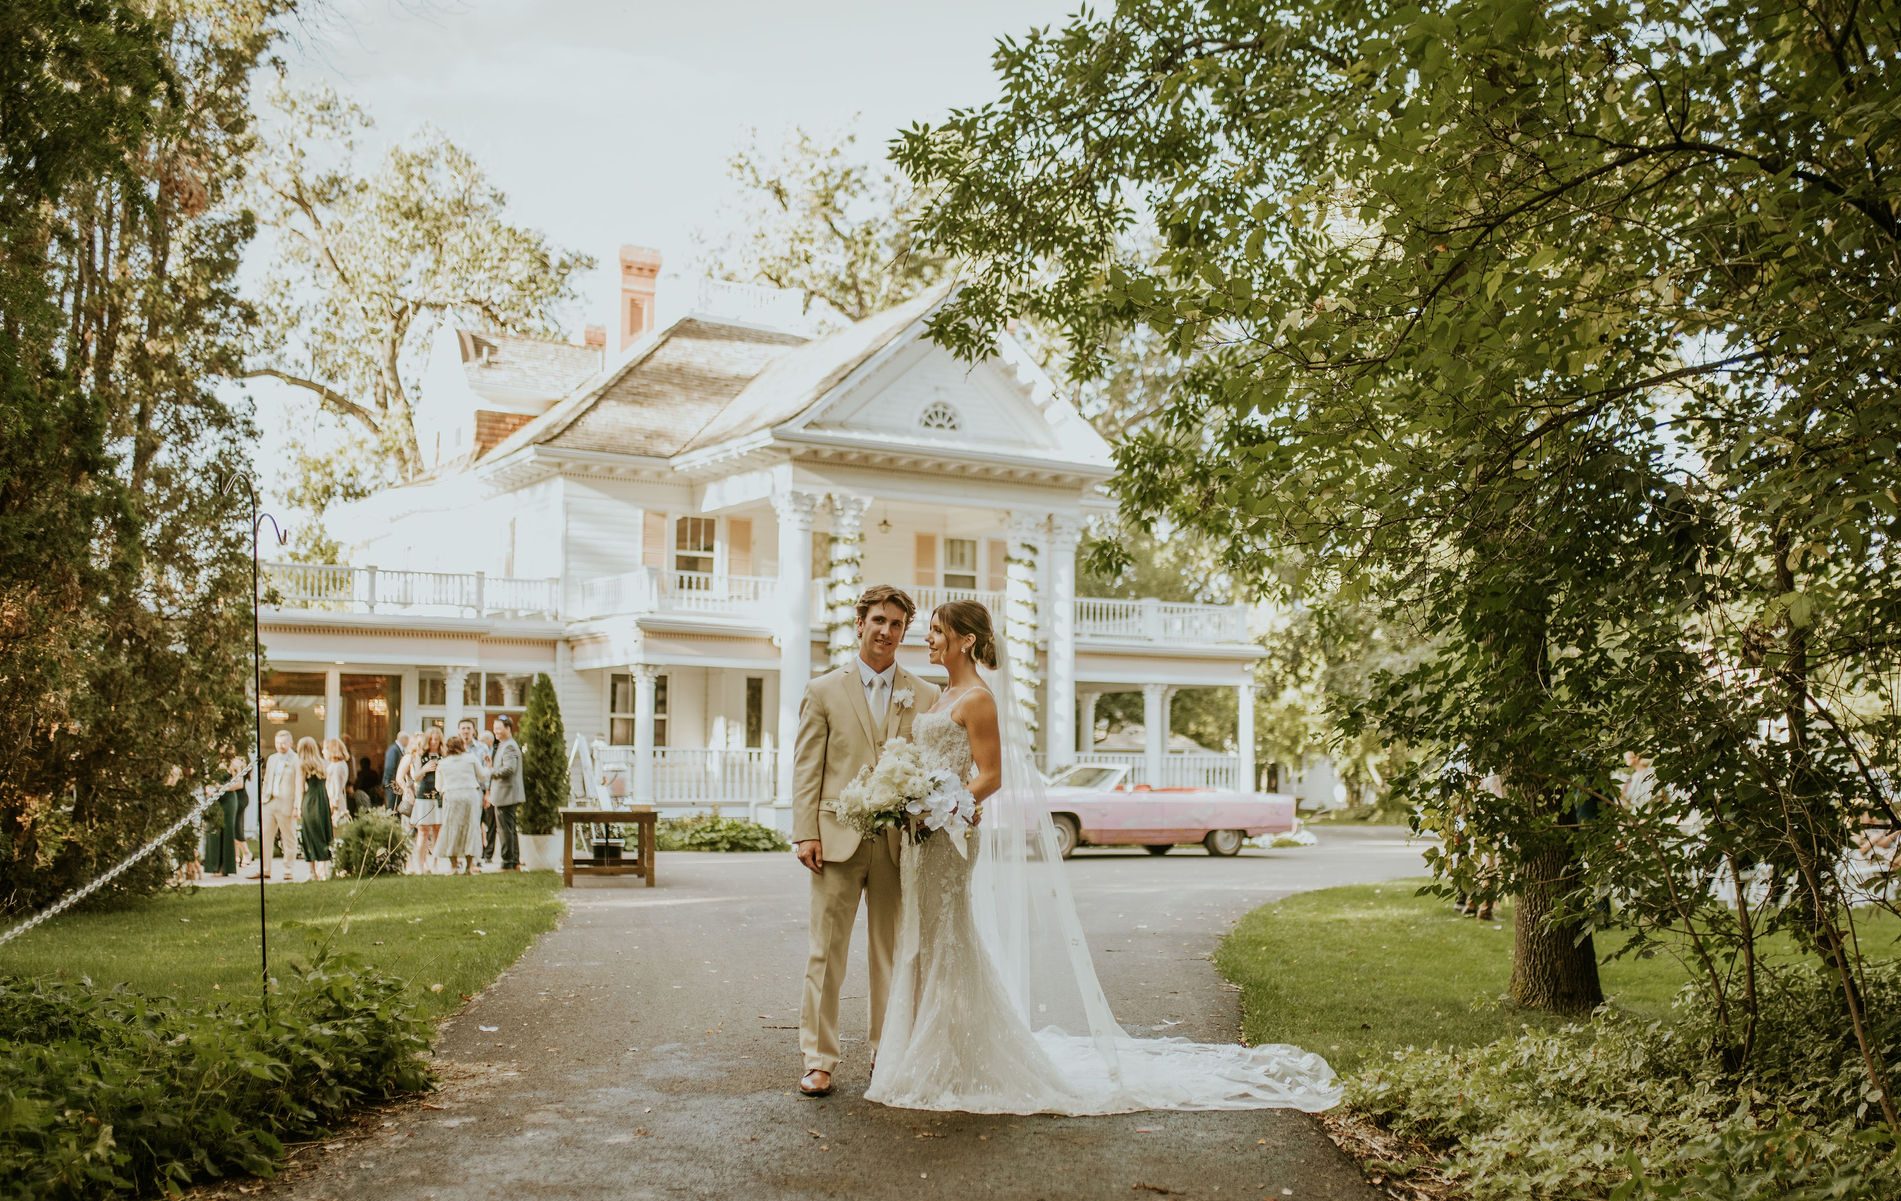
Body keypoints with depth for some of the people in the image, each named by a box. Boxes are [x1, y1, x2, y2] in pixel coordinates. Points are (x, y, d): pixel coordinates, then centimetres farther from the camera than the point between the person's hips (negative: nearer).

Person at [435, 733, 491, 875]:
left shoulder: (442, 763, 11)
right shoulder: (471, 757, 5)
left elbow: (439, 786, 15)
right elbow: (483, 777, 9)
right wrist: (487, 767, 28)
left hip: (450, 797, 1)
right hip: (471, 795, -1)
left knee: (452, 829, 8)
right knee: (470, 828, 4)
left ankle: (453, 865, 6)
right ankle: (469, 866, 1)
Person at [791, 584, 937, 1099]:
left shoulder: (924, 697, 10)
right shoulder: (823, 691, 6)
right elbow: (806, 768, 2)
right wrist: (805, 834, -6)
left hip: (900, 841, 2)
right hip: (838, 839, -2)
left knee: (893, 954, 9)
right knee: (827, 953, 1)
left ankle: (888, 1055, 20)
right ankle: (819, 1061, 9)